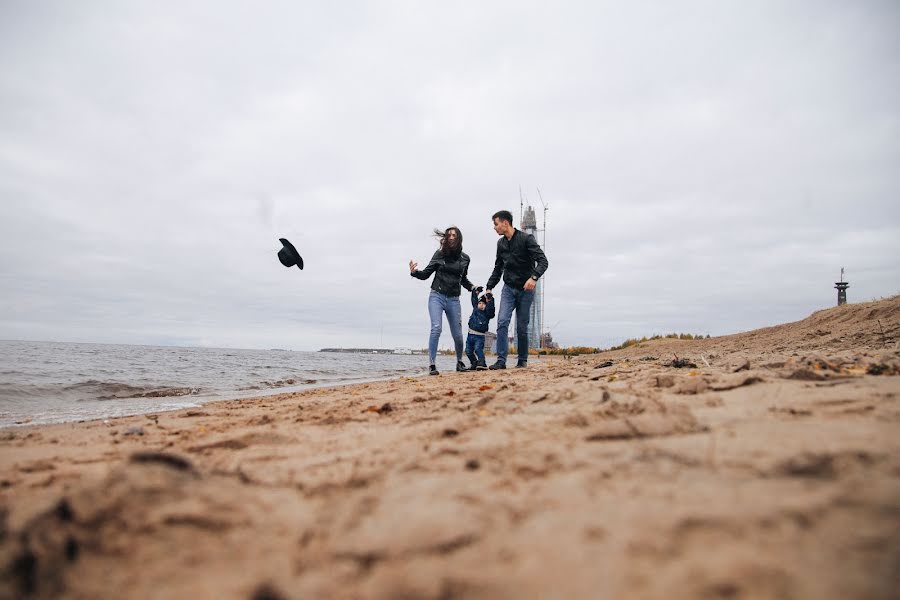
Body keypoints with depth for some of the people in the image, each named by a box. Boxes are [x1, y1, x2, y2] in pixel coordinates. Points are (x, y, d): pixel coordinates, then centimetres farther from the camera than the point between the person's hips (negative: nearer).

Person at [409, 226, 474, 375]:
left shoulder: (465, 258, 7)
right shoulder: (440, 254, -1)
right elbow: (426, 274, 1)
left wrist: (472, 287, 7)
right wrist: (414, 272, -17)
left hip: (453, 300, 3)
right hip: (437, 296, -2)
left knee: (457, 334, 5)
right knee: (436, 328, -19)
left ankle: (460, 362, 28)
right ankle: (431, 365, -14)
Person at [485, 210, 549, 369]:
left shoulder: (526, 239, -10)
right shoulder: (501, 243, 9)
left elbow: (543, 262, -18)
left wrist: (534, 277, -34)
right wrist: (489, 287, 14)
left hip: (525, 289, -4)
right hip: (508, 288, 4)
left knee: (522, 327, 1)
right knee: (502, 322, -14)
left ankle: (522, 361, 17)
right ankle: (501, 360, -15)